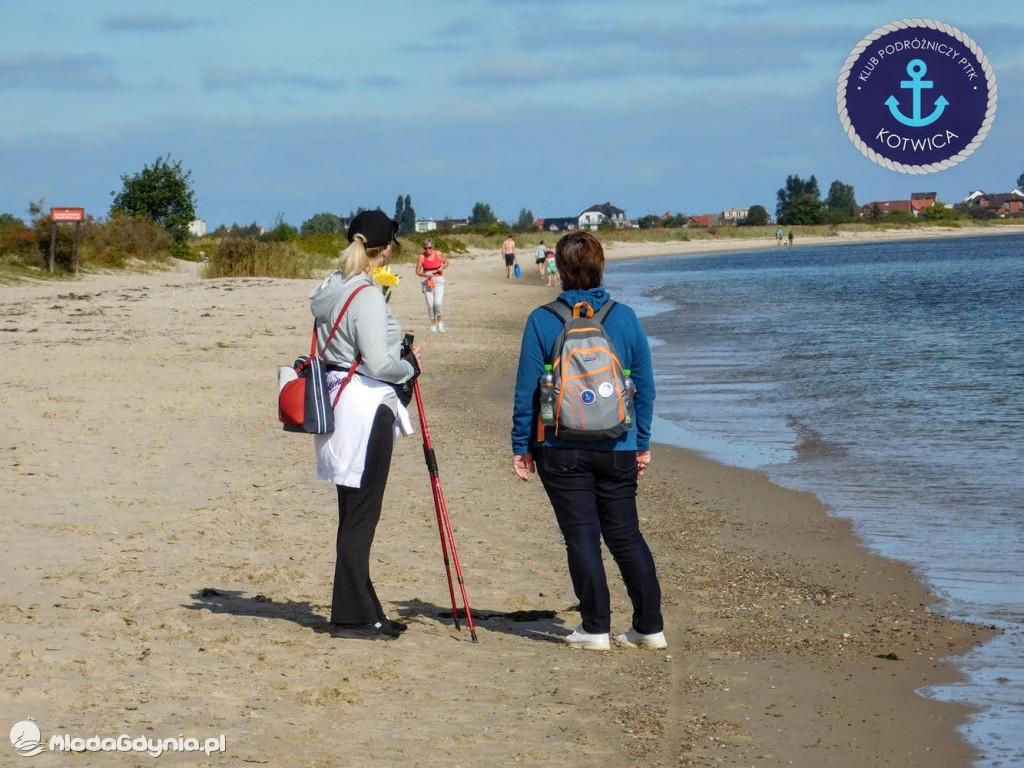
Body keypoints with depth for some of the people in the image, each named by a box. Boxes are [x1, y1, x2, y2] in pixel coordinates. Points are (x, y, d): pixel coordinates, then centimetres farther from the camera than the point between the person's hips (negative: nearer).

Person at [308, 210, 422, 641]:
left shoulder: (329, 291, 11)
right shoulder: (368, 298, -16)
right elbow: (376, 363, -21)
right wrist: (410, 365, -2)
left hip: (337, 399, 9)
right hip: (367, 407, -9)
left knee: (355, 515, 13)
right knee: (360, 517, -3)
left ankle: (363, 611, 20)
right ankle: (352, 617, 1)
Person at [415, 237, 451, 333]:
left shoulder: (438, 254, -4)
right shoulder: (422, 257, -6)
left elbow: (446, 262, 13)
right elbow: (417, 271, -3)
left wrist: (442, 268, -7)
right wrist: (425, 274, -22)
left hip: (438, 280, 0)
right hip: (427, 281, 0)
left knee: (438, 302, -16)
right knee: (430, 304, -2)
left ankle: (439, 321, 7)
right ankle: (433, 324, 12)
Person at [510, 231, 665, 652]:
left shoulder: (542, 321, -7)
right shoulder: (625, 317, 1)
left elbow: (527, 389, -5)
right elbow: (645, 387, 6)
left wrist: (522, 446, 3)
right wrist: (642, 443, 15)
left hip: (562, 450, -2)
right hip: (617, 449, 2)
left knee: (582, 537, 4)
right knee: (626, 535, 12)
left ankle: (596, 628, 6)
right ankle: (650, 626, 12)